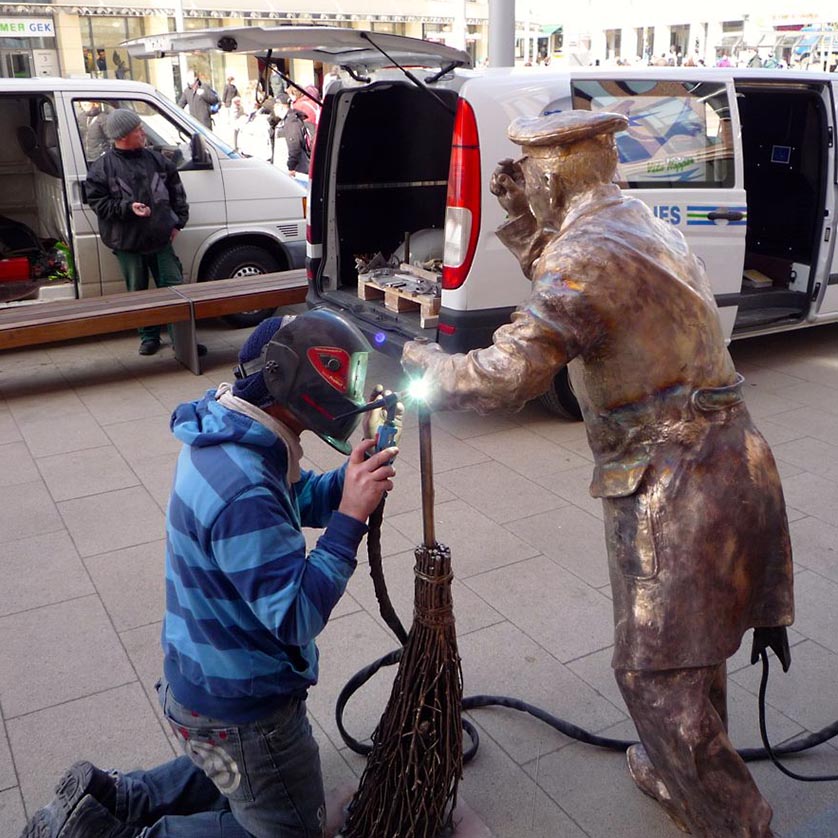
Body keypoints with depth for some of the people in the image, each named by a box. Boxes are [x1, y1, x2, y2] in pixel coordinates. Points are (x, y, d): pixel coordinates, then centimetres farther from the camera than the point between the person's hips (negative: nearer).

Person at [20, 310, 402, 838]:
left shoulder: (231, 434, -4)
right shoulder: (243, 496, -36)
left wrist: (360, 472, -10)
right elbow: (297, 618, -32)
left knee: (231, 769, 34)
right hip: (238, 707, -9)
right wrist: (351, 516, -31)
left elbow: (305, 500, 8)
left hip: (206, 675, 9)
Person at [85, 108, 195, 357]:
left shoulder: (156, 159, 5)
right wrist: (128, 207, -19)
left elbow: (176, 190, 13)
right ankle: (149, 336, 22)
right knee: (139, 292, 8)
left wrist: (178, 221, 6)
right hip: (128, 243, -2)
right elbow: (98, 202, -6)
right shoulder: (102, 168, -5)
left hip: (161, 238, 2)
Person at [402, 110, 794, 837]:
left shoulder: (588, 252, -17)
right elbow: (567, 300, 26)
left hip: (672, 490, -10)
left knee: (657, 674, 5)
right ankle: (679, 777, 45)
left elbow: (508, 374, -24)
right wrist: (523, 223, 16)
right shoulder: (647, 228, 13)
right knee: (691, 647, 25)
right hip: (734, 464, 10)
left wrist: (420, 365, -8)